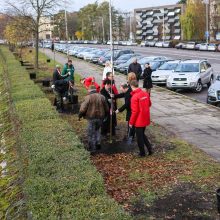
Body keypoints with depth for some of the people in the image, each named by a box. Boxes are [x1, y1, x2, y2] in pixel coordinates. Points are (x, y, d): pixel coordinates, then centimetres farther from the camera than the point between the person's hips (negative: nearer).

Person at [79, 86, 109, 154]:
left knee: (91, 133, 5)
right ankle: (98, 142, 15)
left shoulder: (88, 97, -10)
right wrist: (103, 115, 26)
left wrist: (80, 115, 3)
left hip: (91, 118, -4)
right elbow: (107, 109, 10)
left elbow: (83, 109, -13)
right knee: (97, 130, 26)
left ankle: (92, 149, 9)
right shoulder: (102, 97, 4)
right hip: (100, 117, 4)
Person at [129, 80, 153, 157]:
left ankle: (142, 153, 20)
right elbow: (149, 104, 14)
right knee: (142, 134, 24)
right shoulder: (145, 93, 0)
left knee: (139, 137, 9)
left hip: (139, 121, -7)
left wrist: (131, 122, -11)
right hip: (145, 119, 7)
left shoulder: (134, 97, -21)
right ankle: (149, 148, 21)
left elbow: (135, 111, -20)